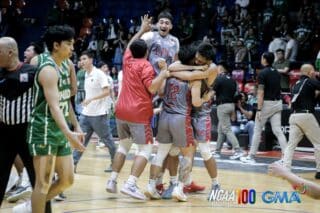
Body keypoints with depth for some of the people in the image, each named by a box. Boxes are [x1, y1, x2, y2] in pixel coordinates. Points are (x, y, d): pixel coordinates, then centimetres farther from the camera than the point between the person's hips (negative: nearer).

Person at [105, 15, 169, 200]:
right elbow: (152, 88, -17)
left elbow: (130, 46, 33)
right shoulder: (146, 65, -6)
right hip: (139, 113, -7)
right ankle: (130, 184, -17)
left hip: (122, 111, 7)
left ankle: (112, 181, 12)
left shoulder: (127, 60, 12)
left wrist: (142, 30, 39)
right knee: (146, 149, -2)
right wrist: (163, 74, -6)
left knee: (124, 145, 19)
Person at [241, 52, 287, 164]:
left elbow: (261, 93, -15)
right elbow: (278, 89, 14)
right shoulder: (277, 73, 12)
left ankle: (251, 156, 11)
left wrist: (259, 109, -16)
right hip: (277, 103, 6)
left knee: (257, 130, 5)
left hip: (267, 103, -6)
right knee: (277, 130, 3)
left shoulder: (262, 73, -11)